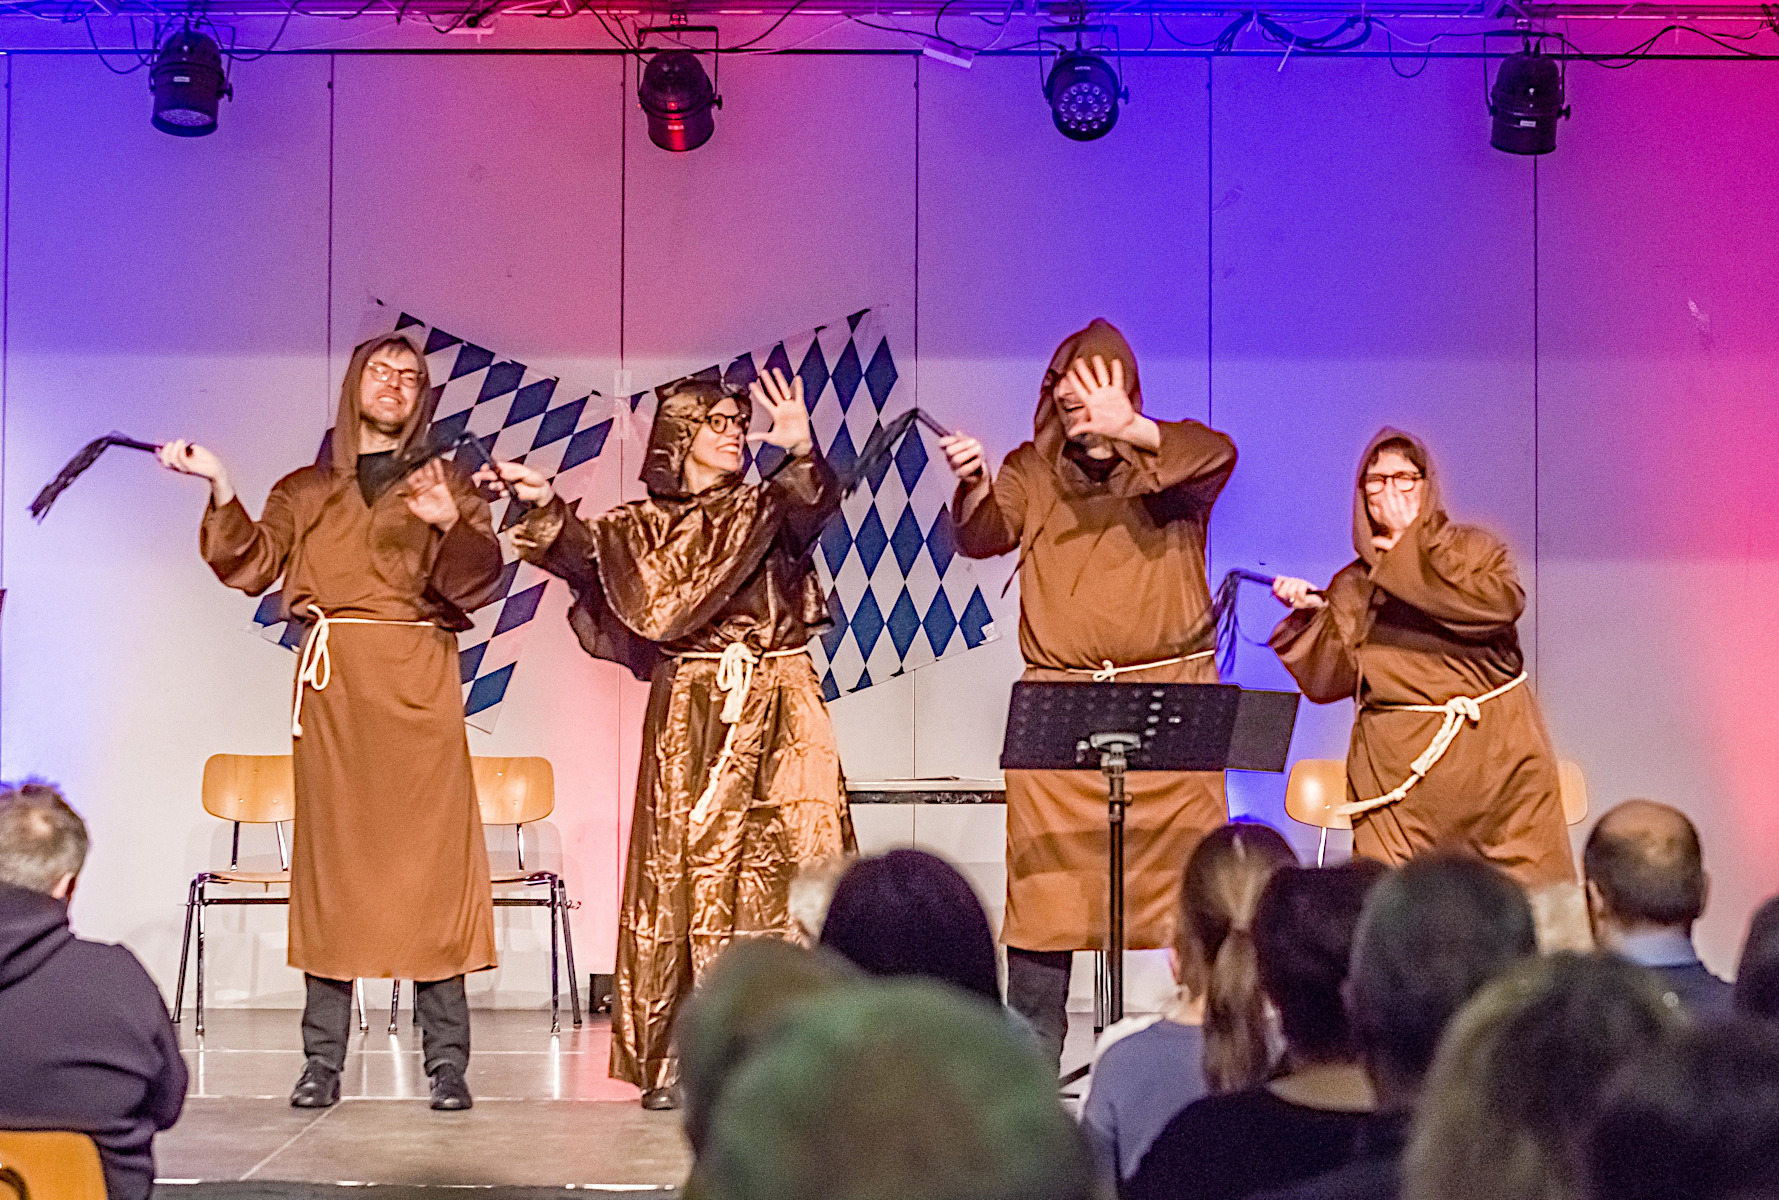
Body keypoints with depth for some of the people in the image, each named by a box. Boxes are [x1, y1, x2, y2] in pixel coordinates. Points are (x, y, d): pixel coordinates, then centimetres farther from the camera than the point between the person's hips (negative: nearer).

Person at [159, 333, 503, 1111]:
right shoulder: (304, 491, 19)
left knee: (431, 854, -7)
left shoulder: (447, 486, 14)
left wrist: (451, 525, -19)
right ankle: (322, 1061, 3)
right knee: (330, 856, 0)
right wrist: (220, 489, -4)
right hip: (331, 682, 2)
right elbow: (252, 567, 7)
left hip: (418, 681, -2)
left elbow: (480, 582, 0)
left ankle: (447, 1063, -6)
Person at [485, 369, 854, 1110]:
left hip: (770, 710, 0)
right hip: (687, 712, 1)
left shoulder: (765, 510, 9)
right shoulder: (641, 527, 12)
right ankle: (673, 1056, 3)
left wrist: (800, 453, -34)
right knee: (679, 871, -1)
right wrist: (545, 507, -22)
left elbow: (811, 506, -13)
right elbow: (583, 556, -4)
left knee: (771, 870, -7)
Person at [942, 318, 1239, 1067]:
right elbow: (983, 536, -5)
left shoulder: (1173, 462, 6)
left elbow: (1218, 455, -17)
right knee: (1045, 886, -2)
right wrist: (974, 485, -27)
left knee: (1196, 878, -3)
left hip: (1172, 697, -1)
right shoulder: (1034, 471, 11)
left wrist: (1129, 428, -32)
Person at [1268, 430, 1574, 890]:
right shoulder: (1353, 586, 15)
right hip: (1397, 764, 1)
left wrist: (1412, 545, -9)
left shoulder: (1473, 548, 10)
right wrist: (1311, 613, -7)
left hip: (1493, 752, -1)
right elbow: (1328, 681, 7)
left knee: (1535, 895, -6)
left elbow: (1501, 602, -14)